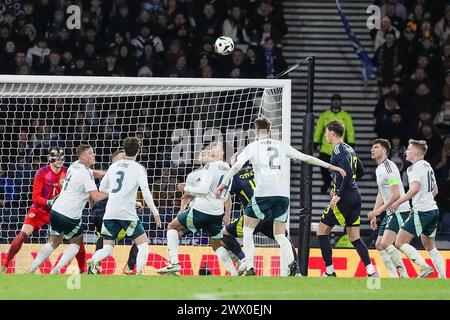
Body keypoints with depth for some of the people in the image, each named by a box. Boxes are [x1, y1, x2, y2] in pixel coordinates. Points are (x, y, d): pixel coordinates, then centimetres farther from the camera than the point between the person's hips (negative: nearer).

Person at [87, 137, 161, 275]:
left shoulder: (114, 166, 14)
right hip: (127, 213, -4)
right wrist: (155, 213, -4)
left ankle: (93, 261, -23)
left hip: (110, 212, 4)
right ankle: (139, 273, -12)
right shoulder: (138, 168, -1)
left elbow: (102, 188, 23)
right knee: (143, 245, 6)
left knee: (107, 248, 8)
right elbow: (146, 192, -10)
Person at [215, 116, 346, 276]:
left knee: (247, 230, 13)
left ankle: (250, 268, 0)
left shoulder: (253, 146, 9)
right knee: (280, 235, 13)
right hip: (283, 194, 3)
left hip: (263, 193, -3)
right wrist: (330, 166, 26)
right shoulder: (282, 146, 18)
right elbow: (306, 158, 19)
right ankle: (290, 263, -13)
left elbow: (236, 166, -3)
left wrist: (223, 184, -5)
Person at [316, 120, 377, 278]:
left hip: (344, 198, -9)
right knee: (354, 238, 9)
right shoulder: (350, 149, 16)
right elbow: (360, 172, 26)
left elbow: (348, 173, -23)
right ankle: (372, 272, -4)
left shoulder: (339, 150, -12)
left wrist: (338, 195, -23)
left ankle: (330, 272, -1)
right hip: (355, 195, 9)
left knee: (322, 231, 2)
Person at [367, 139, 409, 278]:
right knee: (379, 245, 9)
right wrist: (374, 215, 19)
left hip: (399, 211, -10)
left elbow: (396, 194, -22)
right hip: (390, 213, 10)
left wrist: (380, 210, -20)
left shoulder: (389, 167, -15)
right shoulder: (379, 169, 16)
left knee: (385, 245, -20)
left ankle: (402, 274, -15)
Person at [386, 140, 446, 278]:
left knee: (400, 243, -8)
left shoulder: (415, 168, -11)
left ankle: (425, 267, -19)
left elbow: (415, 188, -27)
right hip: (433, 209, 9)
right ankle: (443, 277, 12)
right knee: (430, 247, 19)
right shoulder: (427, 166, 18)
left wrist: (398, 202, -25)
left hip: (421, 212, -9)